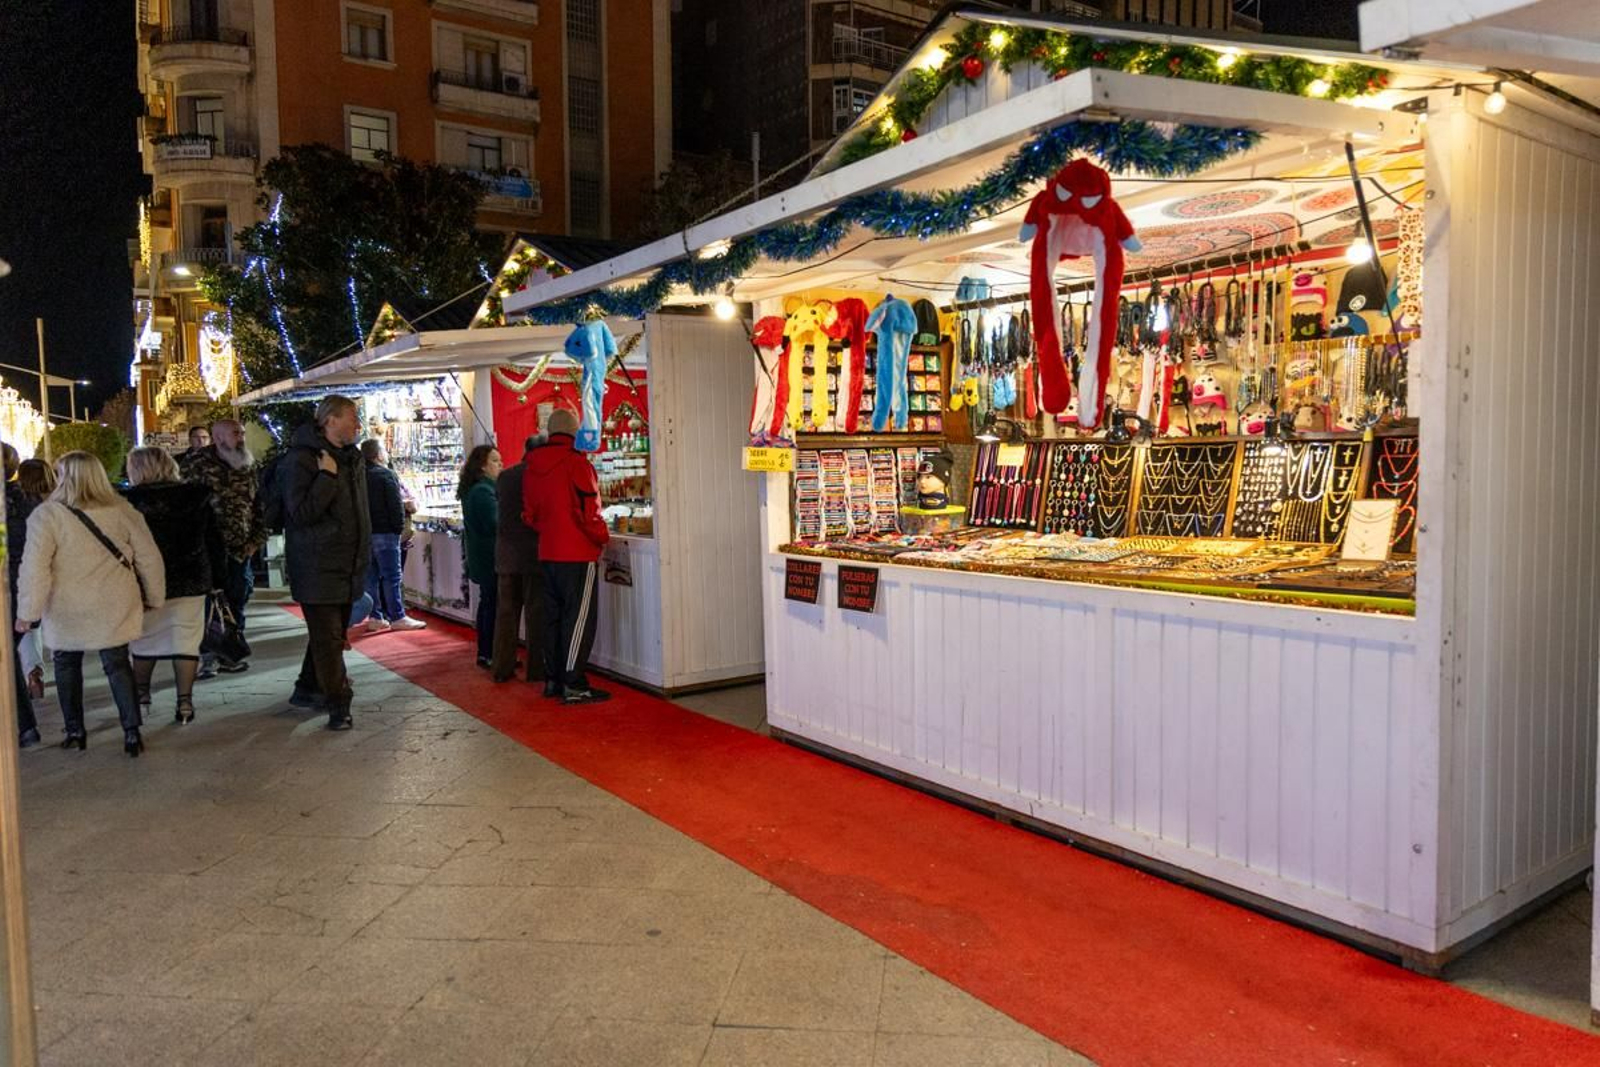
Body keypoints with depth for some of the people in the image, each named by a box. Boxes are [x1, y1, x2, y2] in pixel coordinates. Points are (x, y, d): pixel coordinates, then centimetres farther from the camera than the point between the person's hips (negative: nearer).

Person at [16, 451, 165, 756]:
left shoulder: (46, 515, -11)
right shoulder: (121, 510, -2)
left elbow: (34, 568, -14)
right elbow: (149, 557, 2)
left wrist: (27, 612, -5)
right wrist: (154, 598, 12)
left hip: (67, 613, -2)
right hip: (114, 609, 2)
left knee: (67, 664, 17)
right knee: (117, 664, 9)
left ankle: (75, 731, 21)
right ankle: (132, 731, 1)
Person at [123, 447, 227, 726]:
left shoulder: (132, 501, -8)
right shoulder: (198, 497, 1)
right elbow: (215, 540, 5)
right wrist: (217, 576, 12)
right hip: (191, 581, 2)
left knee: (145, 640, 15)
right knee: (186, 640, 4)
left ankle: (141, 699, 23)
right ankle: (184, 703, 2)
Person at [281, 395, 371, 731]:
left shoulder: (353, 458, 12)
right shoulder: (301, 459, -14)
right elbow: (301, 513, -21)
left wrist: (363, 557, 21)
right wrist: (327, 477, -24)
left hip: (347, 565, 8)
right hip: (317, 569, -8)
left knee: (331, 634, 16)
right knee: (327, 637, -6)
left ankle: (308, 690, 31)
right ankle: (338, 705, 0)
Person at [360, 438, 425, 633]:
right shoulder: (386, 475, -11)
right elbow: (396, 505, -16)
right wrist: (399, 528, -7)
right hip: (385, 533, -7)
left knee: (371, 576, 9)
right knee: (392, 576, -4)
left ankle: (375, 617, 12)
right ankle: (397, 617, -3)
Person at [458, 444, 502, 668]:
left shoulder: (472, 489, 14)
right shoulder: (484, 491, -18)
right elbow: (495, 525, -21)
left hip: (480, 556, 10)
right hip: (490, 557, -10)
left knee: (487, 602, 15)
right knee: (493, 604, -5)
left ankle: (484, 652, 22)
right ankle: (489, 655, -1)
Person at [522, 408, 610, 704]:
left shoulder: (531, 467, 8)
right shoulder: (576, 463, -14)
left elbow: (529, 514, 12)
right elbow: (589, 512, -15)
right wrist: (603, 537, 1)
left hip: (547, 553, 7)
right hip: (578, 554, -7)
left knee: (553, 616, 15)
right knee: (579, 619, -3)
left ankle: (553, 679, 22)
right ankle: (574, 685, -2)